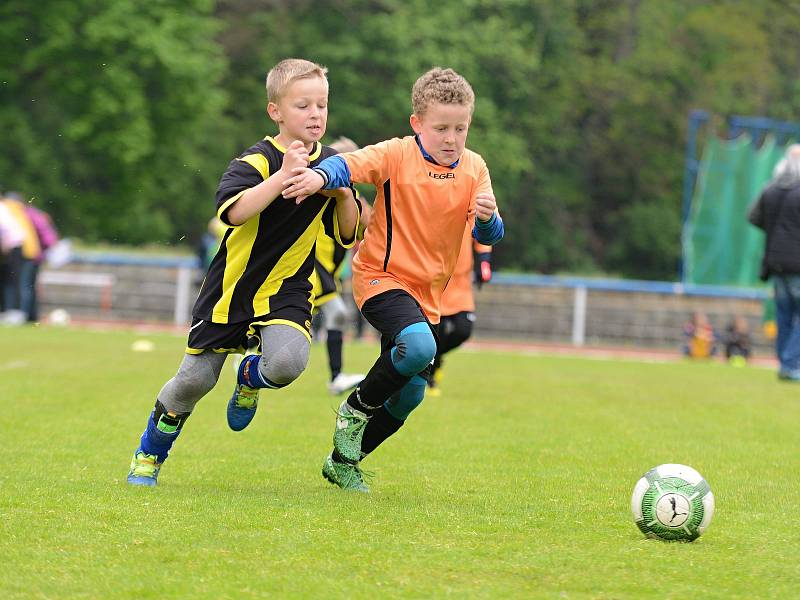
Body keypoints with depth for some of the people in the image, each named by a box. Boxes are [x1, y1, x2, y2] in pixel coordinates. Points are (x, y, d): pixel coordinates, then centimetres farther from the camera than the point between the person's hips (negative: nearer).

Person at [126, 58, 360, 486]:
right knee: (196, 378, 2)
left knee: (287, 362, -26)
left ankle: (251, 378, 13)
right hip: (232, 288, -2)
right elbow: (234, 211, -33)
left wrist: (344, 196, -15)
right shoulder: (257, 160, -15)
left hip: (286, 289, 3)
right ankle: (150, 453, 29)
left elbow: (348, 234, 3)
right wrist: (283, 175, -39)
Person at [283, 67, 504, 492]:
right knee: (419, 346, -33)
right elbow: (350, 164, -27)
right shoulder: (396, 155, -11)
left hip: (426, 292, 6)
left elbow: (489, 236, -4)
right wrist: (320, 176, -50)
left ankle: (343, 462, 30)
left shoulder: (474, 169, 1)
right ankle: (356, 409, -7)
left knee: (410, 393, 9)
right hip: (381, 277, -6)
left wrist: (486, 217, -28)